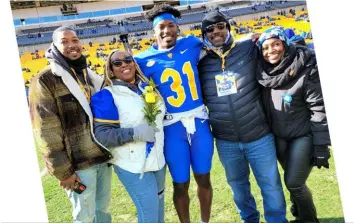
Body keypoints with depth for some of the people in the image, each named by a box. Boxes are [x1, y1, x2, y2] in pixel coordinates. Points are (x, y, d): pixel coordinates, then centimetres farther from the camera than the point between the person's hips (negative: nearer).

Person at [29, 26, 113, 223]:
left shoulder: (90, 76, 12)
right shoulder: (45, 81, -10)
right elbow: (46, 132, -14)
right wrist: (63, 171, -15)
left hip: (104, 157, 6)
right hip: (79, 164, -6)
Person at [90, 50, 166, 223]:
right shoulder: (106, 96, -13)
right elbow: (101, 134, -20)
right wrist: (135, 133, -27)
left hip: (157, 159, 7)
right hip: (133, 165, -6)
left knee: (158, 204, 22)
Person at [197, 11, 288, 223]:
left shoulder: (249, 49, -5)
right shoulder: (202, 63, 0)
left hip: (259, 137, -2)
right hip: (226, 142, 3)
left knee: (271, 186, 12)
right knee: (238, 185, 22)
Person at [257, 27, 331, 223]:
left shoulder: (305, 69, -17)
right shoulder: (264, 72, -2)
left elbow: (319, 109, -17)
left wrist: (321, 146, -18)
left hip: (303, 135, -5)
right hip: (278, 137, 5)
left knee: (293, 183, -5)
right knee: (293, 182, 15)